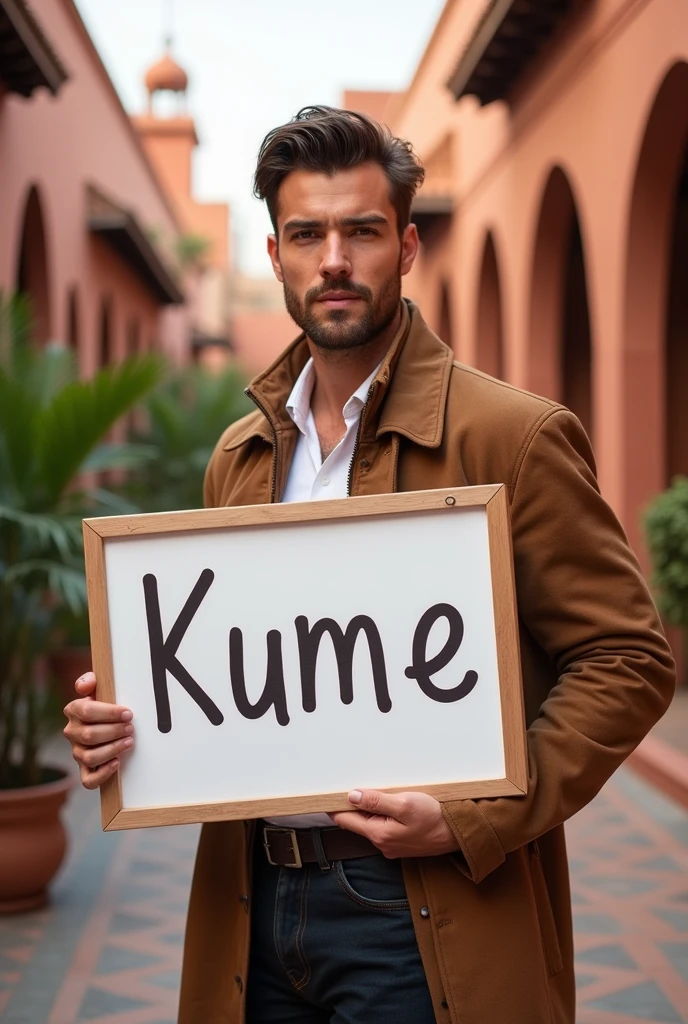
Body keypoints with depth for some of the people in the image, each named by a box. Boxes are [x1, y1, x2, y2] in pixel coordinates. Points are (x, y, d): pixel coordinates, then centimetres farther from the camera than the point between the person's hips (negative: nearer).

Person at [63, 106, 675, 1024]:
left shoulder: (515, 436, -9)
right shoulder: (239, 455, 9)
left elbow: (630, 661, -9)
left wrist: (474, 820, -18)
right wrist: (125, 718, -2)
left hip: (424, 924, -5)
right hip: (257, 905, 5)